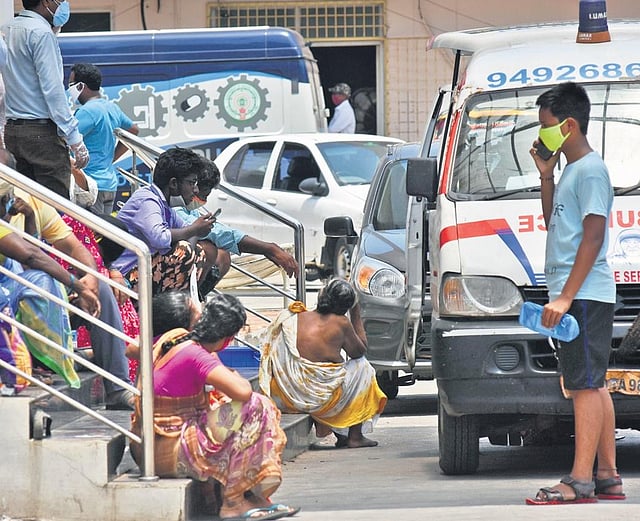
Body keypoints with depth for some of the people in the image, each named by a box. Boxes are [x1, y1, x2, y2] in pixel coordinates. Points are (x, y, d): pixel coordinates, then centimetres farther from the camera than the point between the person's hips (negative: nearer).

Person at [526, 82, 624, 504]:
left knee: (585, 384, -12)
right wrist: (546, 176, 16)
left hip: (585, 294, -10)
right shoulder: (572, 170, 18)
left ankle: (580, 481, -15)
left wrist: (566, 296, -22)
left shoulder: (590, 170, -12)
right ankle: (608, 477, 13)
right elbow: (552, 222, 30)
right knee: (592, 384, 10)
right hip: (581, 296, 10)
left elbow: (594, 236, -19)